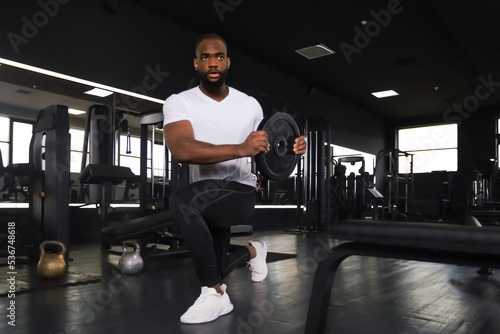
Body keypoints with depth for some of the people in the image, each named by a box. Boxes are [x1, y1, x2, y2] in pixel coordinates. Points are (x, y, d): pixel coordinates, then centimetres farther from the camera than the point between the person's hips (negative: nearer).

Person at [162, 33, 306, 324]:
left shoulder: (250, 104, 0)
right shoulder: (179, 102, -8)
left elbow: (266, 151, 13)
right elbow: (182, 150, -28)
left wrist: (290, 149, -9)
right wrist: (240, 149, -39)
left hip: (243, 193, -3)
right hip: (206, 201, 3)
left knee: (183, 200, -35)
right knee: (211, 272, 19)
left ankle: (216, 295, -20)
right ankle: (252, 251, 51)